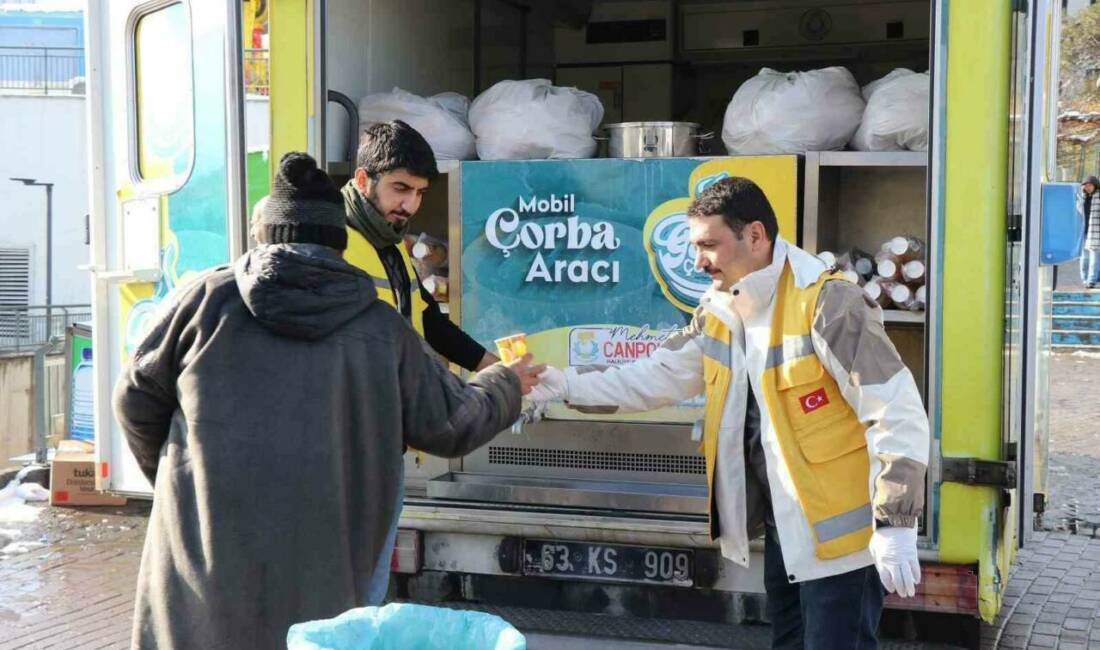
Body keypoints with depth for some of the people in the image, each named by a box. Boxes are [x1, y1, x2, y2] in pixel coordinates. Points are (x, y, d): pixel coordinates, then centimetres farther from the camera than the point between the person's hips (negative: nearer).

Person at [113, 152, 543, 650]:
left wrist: (171, 477, 29)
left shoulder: (210, 297, 2)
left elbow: (137, 399, 10)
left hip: (204, 562, 0)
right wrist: (507, 385, 33)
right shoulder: (380, 328, 4)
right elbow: (454, 425, 11)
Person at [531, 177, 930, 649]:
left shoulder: (826, 303, -21)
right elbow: (657, 377, 9)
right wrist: (562, 385, -2)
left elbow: (898, 413, -22)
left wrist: (894, 526, -23)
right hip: (782, 521, 8)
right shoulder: (718, 309, 4)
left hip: (839, 527, -8)